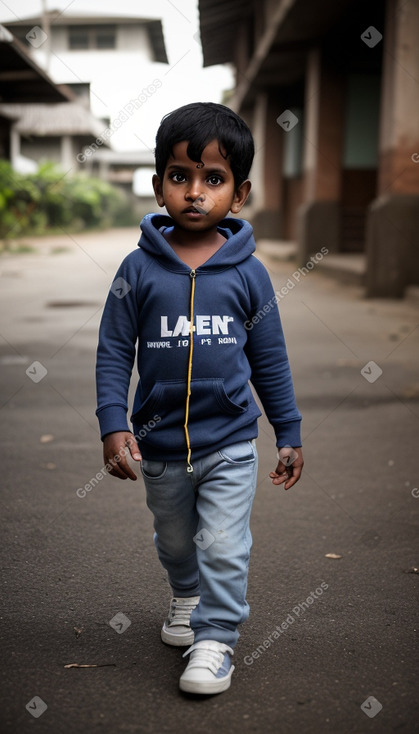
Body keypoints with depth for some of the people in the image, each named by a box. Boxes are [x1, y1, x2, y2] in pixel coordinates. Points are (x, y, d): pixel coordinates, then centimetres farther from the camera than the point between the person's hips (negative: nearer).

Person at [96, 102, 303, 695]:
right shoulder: (140, 269, -8)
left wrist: (289, 434, 4)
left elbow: (270, 360, 1)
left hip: (230, 443, -1)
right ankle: (187, 595, 51)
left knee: (223, 547, -3)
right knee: (174, 542, 23)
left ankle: (216, 637, 17)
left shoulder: (247, 274, -7)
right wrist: (113, 424, -13)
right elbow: (113, 352, -4)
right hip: (160, 444, 2)